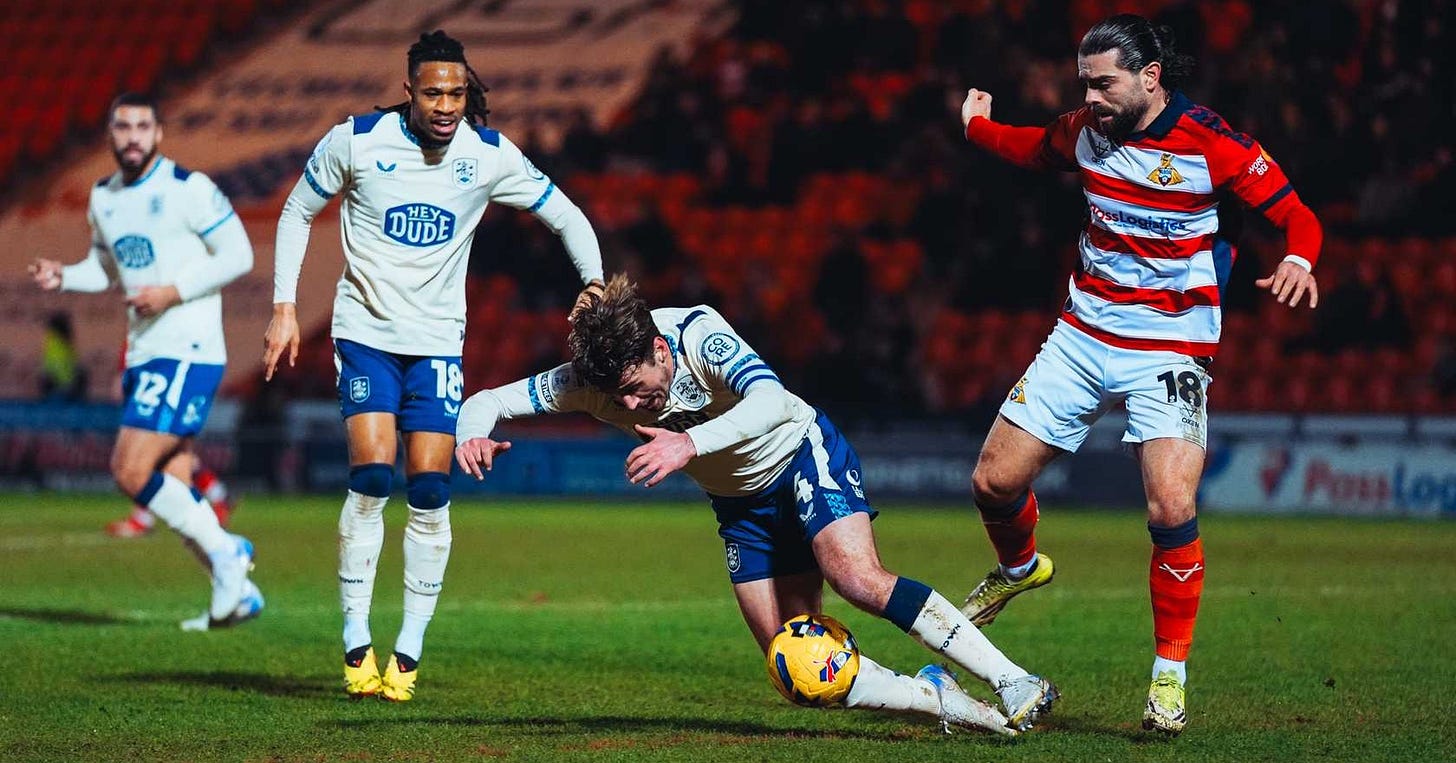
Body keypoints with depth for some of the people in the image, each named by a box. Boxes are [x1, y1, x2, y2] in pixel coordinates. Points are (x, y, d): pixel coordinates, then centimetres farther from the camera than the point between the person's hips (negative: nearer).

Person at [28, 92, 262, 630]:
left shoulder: (188, 188, -9)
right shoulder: (103, 198, 12)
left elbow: (238, 254, -9)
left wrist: (174, 292, -17)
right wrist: (63, 277, 5)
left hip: (188, 353, -8)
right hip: (143, 356, 8)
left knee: (131, 472, -17)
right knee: (172, 489, 6)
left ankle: (223, 549, -3)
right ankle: (237, 592, 15)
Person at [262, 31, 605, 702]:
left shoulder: (489, 155, -6)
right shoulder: (355, 141, -9)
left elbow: (564, 216, 3)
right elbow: (297, 212, 6)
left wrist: (594, 284, -14)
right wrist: (284, 308, 0)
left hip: (438, 341, 2)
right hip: (365, 331, -2)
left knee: (429, 489, -5)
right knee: (371, 477, -16)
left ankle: (409, 652, 5)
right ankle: (356, 643, -6)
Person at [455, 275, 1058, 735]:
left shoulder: (699, 333, -30)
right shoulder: (588, 379, -18)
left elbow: (771, 401, -45)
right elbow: (487, 401, -13)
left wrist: (691, 443, -59)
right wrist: (473, 436, -37)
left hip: (803, 455, -5)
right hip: (741, 504, 6)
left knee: (859, 580, -30)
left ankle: (1014, 684, -24)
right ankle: (941, 700, 8)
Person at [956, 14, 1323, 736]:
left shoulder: (1213, 146, -14)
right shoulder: (1086, 132, 1)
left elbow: (1298, 216, -12)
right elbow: (1035, 148, 26)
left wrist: (1298, 258, -32)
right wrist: (977, 126, 33)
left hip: (1169, 348, -5)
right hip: (1082, 336, 5)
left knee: (1171, 512, -21)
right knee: (994, 483, 2)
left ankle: (1171, 674, -4)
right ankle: (1019, 568, 38)